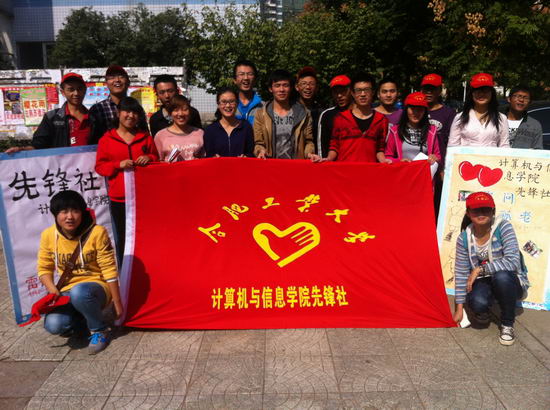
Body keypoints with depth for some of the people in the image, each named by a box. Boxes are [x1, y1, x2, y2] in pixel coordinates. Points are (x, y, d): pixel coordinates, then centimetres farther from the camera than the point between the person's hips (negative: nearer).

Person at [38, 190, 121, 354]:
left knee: (79, 292, -38)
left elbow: (109, 269, -13)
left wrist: (117, 302, -9)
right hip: (68, 292, 3)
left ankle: (100, 330, -9)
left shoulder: (97, 232, -17)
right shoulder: (48, 235, -6)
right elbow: (44, 268, 4)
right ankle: (82, 321, 11)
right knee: (53, 325, -26)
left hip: (96, 288, -3)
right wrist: (54, 292, -14)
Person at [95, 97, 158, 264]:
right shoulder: (107, 139, 5)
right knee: (123, 237, 6)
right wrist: (118, 164, -13)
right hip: (119, 197, -1)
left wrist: (149, 158, -4)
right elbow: (99, 166, 4)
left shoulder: (145, 137, 11)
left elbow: (157, 159, 19)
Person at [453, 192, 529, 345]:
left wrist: (480, 269, -25)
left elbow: (513, 261, -29)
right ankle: (482, 310, 9)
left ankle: (507, 324, -10)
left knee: (501, 276, -37)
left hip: (509, 282, -1)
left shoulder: (503, 227, -17)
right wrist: (459, 307, -4)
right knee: (477, 302, -33)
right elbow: (461, 274, -5)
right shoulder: (464, 238, -8)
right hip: (483, 283, 1)